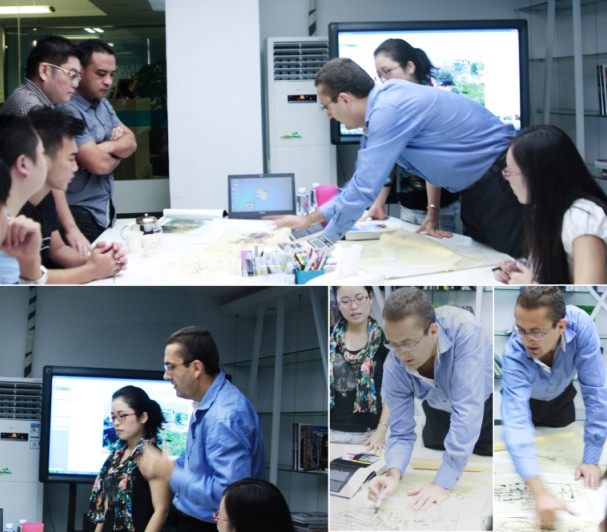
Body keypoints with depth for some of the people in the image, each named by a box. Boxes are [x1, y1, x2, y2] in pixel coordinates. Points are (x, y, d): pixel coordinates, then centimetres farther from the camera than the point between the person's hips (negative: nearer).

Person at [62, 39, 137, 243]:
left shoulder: (103, 104, 11)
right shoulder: (69, 111, -19)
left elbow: (131, 142, 6)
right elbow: (99, 164, -23)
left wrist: (109, 146, -16)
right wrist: (119, 151, -1)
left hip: (105, 210, 8)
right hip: (81, 215, -8)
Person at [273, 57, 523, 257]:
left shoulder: (388, 112, -25)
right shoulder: (379, 109, 6)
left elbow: (364, 189, -23)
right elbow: (361, 182, 16)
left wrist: (325, 239, -10)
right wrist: (309, 220, 18)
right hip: (476, 185, 10)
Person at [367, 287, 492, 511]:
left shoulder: (463, 330, -43)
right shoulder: (394, 367, -30)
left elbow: (467, 411, -46)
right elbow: (401, 432, -22)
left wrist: (443, 483, -49)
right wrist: (393, 474, -45)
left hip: (486, 403, -3)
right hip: (441, 411, 3)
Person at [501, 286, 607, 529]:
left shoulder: (581, 326, -42)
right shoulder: (514, 353, -45)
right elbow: (516, 421, -54)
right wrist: (540, 494, -66)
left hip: (561, 398, 1)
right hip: (525, 400, -1)